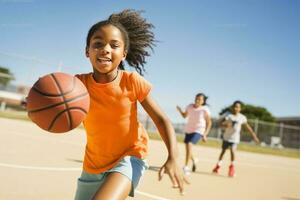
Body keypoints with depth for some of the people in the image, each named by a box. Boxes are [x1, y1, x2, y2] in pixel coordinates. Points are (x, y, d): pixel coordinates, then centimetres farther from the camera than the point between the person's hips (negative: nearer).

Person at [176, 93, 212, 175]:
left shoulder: (205, 110, -13)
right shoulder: (190, 106, -2)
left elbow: (209, 123, -6)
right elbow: (184, 115, 13)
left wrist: (205, 134, -11)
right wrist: (180, 110, -7)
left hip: (198, 131, -5)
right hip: (188, 130, 6)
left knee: (189, 144, -26)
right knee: (187, 147, 13)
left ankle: (186, 167, -18)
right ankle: (194, 160, 45)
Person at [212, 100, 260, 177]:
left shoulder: (242, 117, -4)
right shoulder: (227, 114, -10)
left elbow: (247, 126, 6)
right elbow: (220, 123, -15)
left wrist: (253, 135, 5)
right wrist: (225, 125, -35)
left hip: (235, 138, 0)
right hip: (226, 136, 0)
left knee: (232, 150, -17)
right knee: (223, 151, 12)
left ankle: (232, 166, 4)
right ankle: (218, 165, 32)